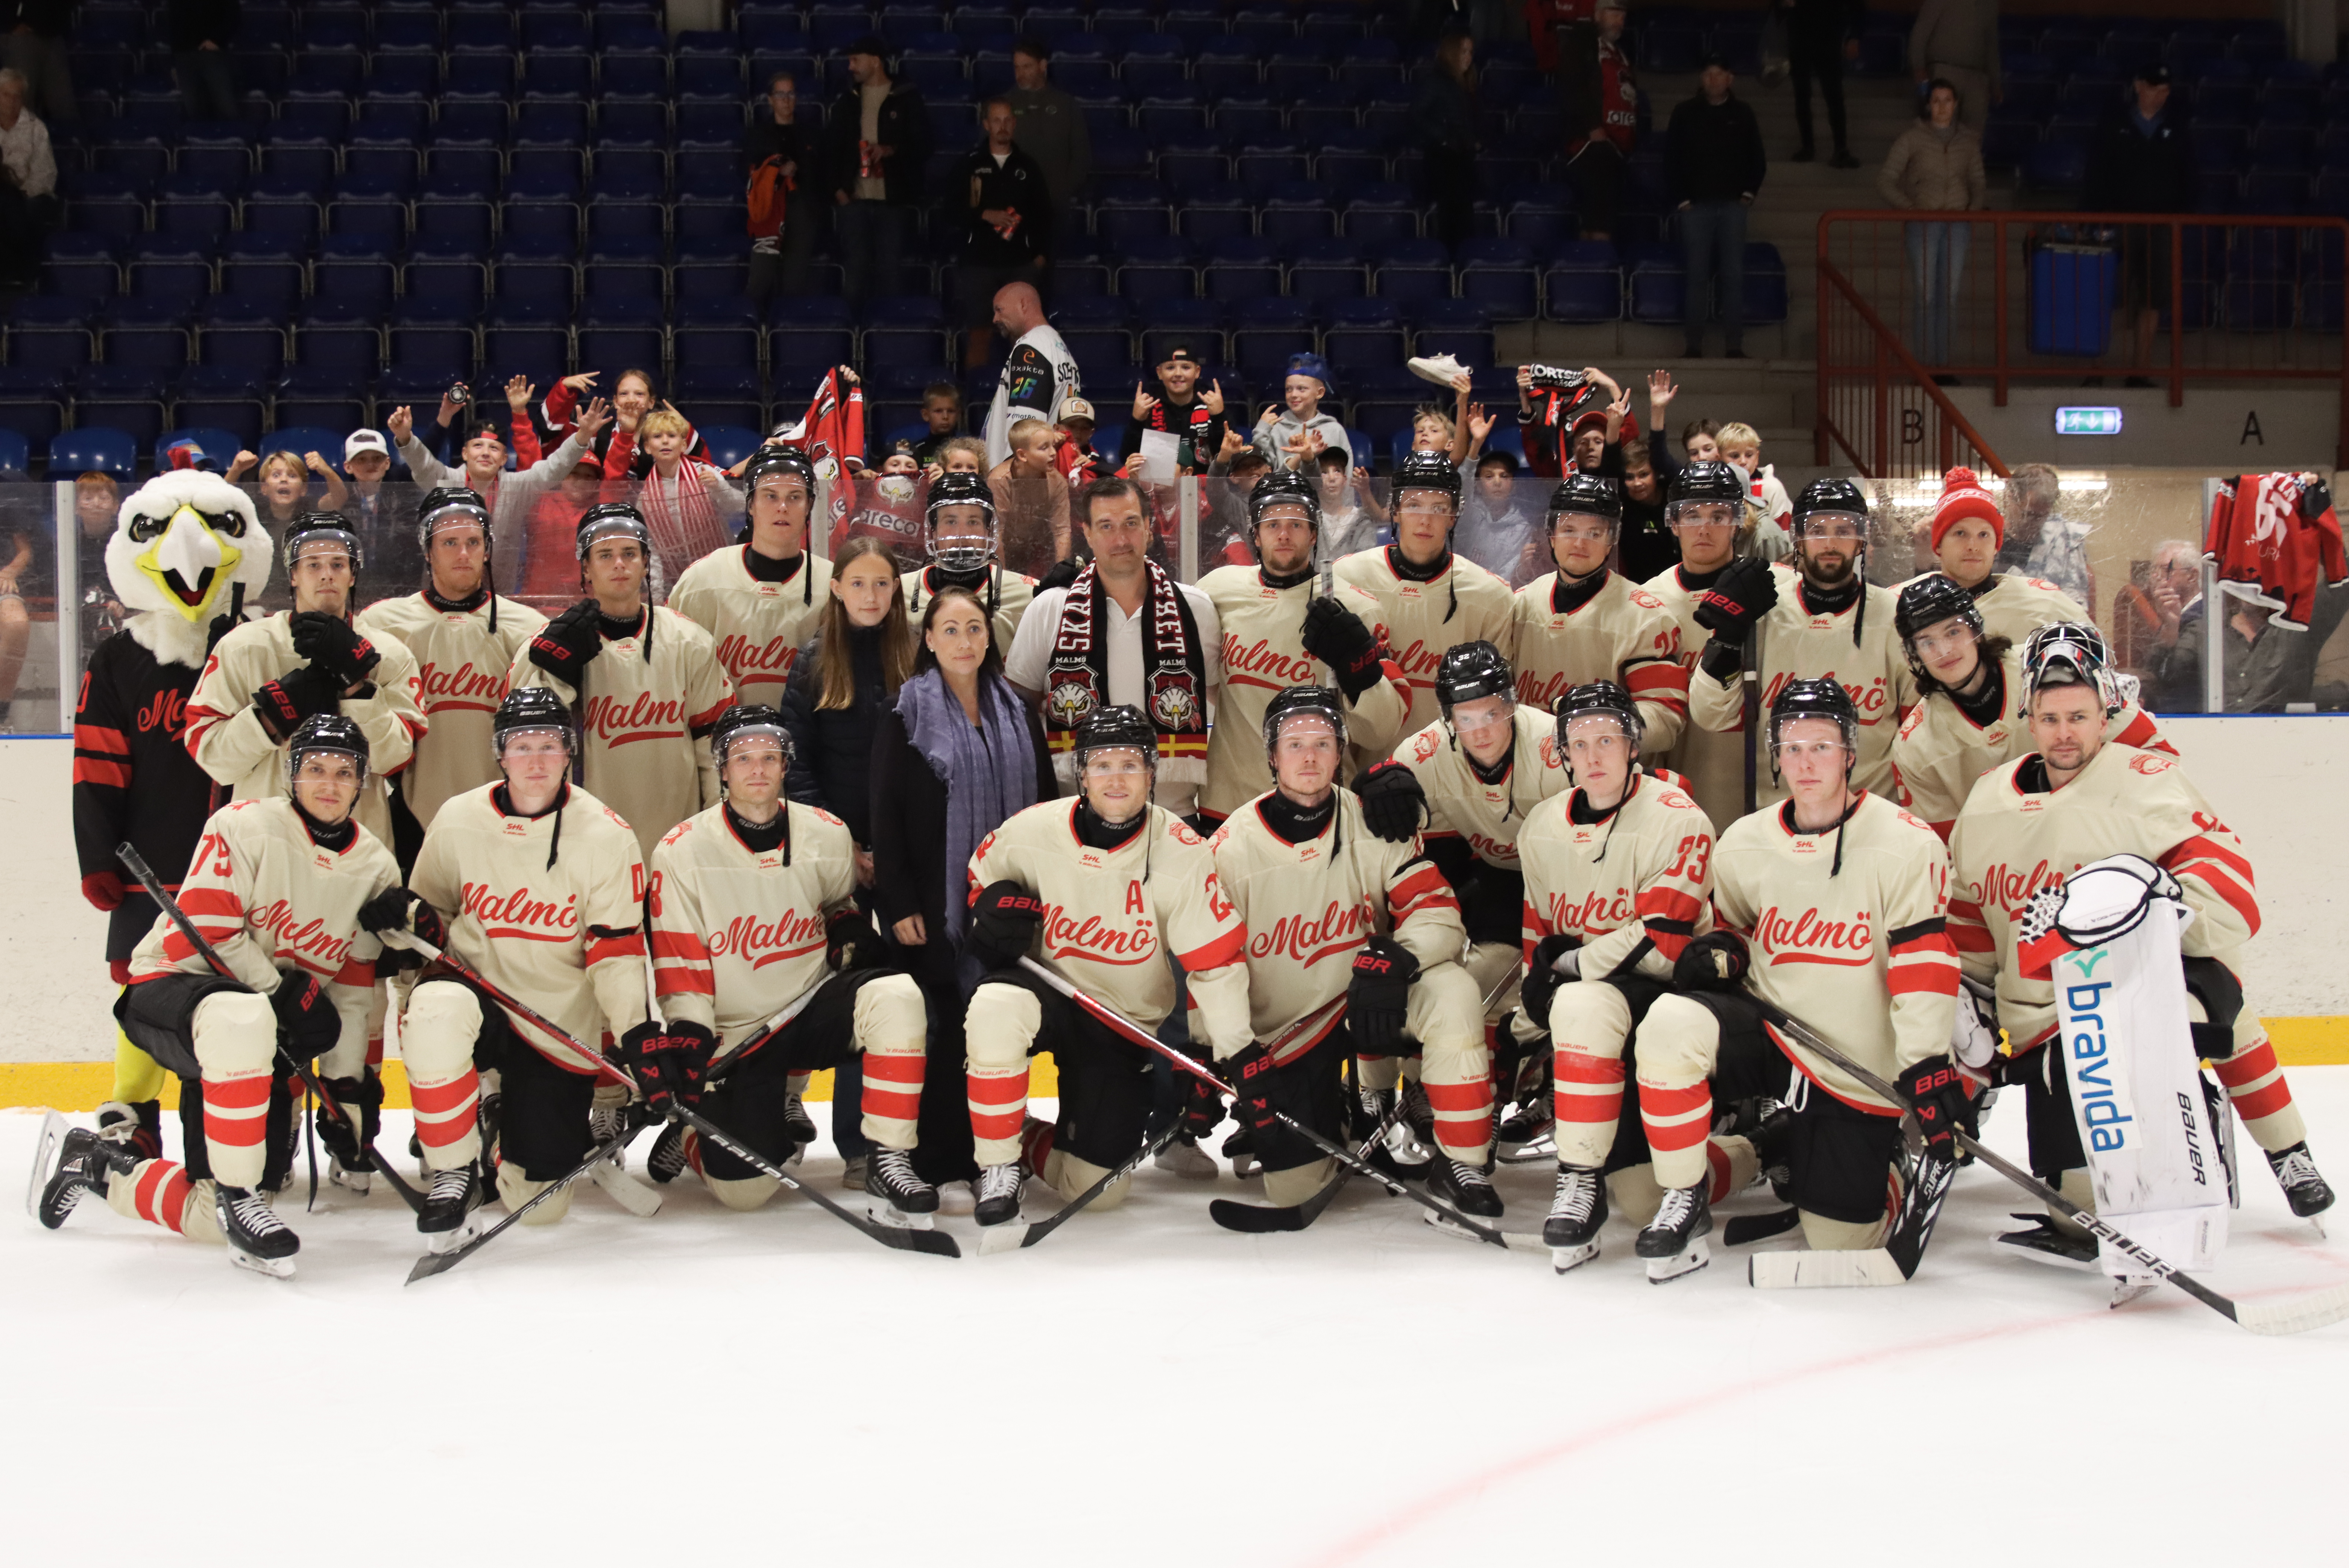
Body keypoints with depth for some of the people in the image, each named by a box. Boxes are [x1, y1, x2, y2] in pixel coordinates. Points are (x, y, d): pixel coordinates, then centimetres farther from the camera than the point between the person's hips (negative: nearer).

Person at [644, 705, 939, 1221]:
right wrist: (685, 1037, -18)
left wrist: (851, 927, 0)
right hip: (733, 1037, -2)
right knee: (745, 1189, -12)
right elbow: (679, 963, -7)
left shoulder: (827, 834, 0)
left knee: (896, 997, -31)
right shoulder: (683, 851, -8)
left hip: (813, 1009, 2)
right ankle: (692, 1131, 25)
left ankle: (889, 1159, -23)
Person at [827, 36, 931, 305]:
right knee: (855, 267, 0)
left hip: (894, 199, -3)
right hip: (854, 199, 3)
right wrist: (838, 189, 2)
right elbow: (832, 148, 15)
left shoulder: (907, 99, 5)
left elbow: (922, 145, 2)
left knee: (890, 269, -4)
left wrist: (890, 150, -16)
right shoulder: (847, 102, 15)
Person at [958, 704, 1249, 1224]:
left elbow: (1217, 959, -13)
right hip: (1047, 989, 0)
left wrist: (1236, 1055, -14)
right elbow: (982, 874, 10)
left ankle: (1027, 1143, 30)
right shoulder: (1033, 830, -13)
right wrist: (995, 908, -12)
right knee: (996, 1007, -39)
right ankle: (999, 1163, -18)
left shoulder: (1182, 853, -17)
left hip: (1126, 1025, 0)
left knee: (1098, 1188, -5)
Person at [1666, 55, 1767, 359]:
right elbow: (1672, 160, 6)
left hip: (1732, 206, 1)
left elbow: (1758, 159, 15)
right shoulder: (1686, 114, 5)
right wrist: (1681, 198, -1)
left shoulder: (1743, 115, 8)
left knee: (1733, 275, -2)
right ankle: (1694, 345, 1)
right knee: (1698, 276, -2)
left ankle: (1734, 345, -1)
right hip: (1696, 206, -1)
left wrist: (1749, 192, 5)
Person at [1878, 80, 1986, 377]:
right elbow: (1885, 181, -3)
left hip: (1957, 224, 3)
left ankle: (1943, 366, 9)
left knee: (1949, 295, 3)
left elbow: (1978, 182, 16)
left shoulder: (1969, 140, 10)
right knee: (1925, 295, -6)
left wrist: (1975, 207, -2)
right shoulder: (1911, 139, -1)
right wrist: (1908, 206, -15)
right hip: (1923, 223, -3)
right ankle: (1925, 365, -1)